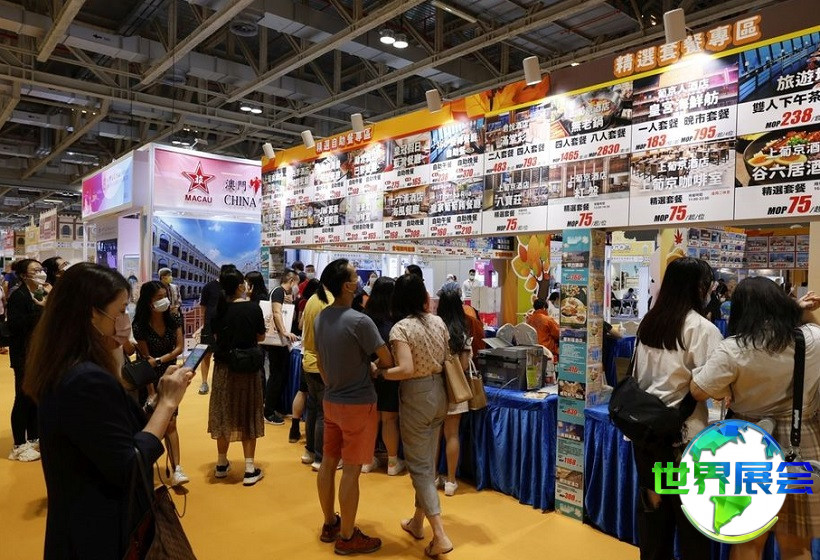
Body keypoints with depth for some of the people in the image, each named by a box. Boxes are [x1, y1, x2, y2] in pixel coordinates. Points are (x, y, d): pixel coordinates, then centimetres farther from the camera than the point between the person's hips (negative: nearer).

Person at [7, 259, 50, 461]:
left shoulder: (43, 294, 9)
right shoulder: (17, 296, -12)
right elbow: (15, 325, -24)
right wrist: (39, 307, -24)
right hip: (24, 355, -7)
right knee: (23, 398, 0)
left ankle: (34, 438, 26)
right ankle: (19, 445, 11)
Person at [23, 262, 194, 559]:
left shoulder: (64, 370, 2)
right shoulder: (89, 380, -28)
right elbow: (129, 470, -25)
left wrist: (160, 396, -3)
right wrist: (167, 402, -20)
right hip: (102, 532, -9)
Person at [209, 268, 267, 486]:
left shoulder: (220, 309, -6)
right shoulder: (253, 308, -12)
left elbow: (216, 336, 4)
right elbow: (261, 337, -3)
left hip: (224, 366, 2)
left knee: (224, 413, 15)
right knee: (247, 415, 7)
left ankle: (222, 464, 29)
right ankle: (250, 469, 10)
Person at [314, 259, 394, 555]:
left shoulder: (320, 318, 1)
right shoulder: (360, 321, -23)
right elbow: (388, 361, -17)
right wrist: (373, 370, 5)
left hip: (331, 402, 8)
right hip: (358, 404, -8)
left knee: (328, 463, 16)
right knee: (350, 471, 3)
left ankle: (329, 524, 33)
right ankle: (347, 537, 17)